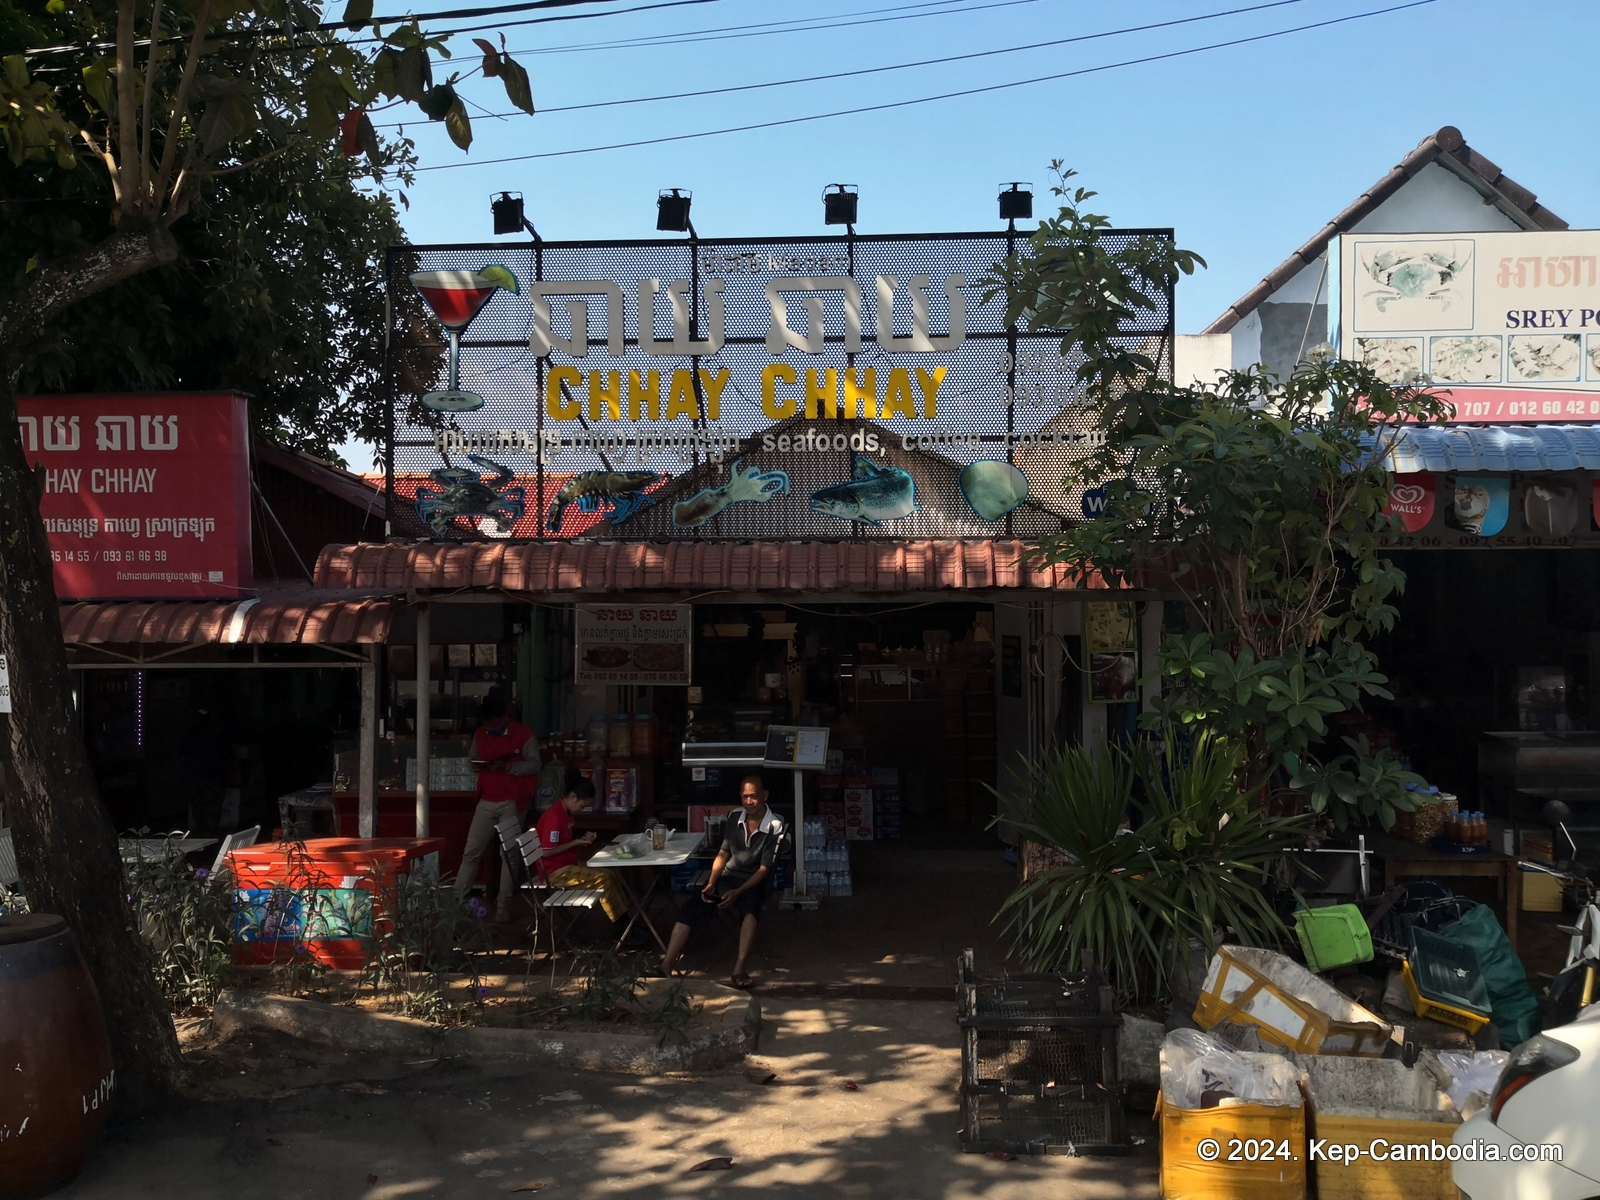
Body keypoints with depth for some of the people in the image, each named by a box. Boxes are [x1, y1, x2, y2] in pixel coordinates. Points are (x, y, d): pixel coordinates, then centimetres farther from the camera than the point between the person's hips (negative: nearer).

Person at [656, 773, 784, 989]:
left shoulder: (774, 827, -15)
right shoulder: (735, 817, 0)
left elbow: (764, 869, -15)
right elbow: (723, 853, 6)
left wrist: (737, 892, -26)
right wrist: (711, 883, -10)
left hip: (753, 882, -4)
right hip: (727, 876, 4)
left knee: (749, 908, -39)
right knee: (689, 909, -19)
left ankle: (739, 969, -39)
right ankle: (665, 967, -21)